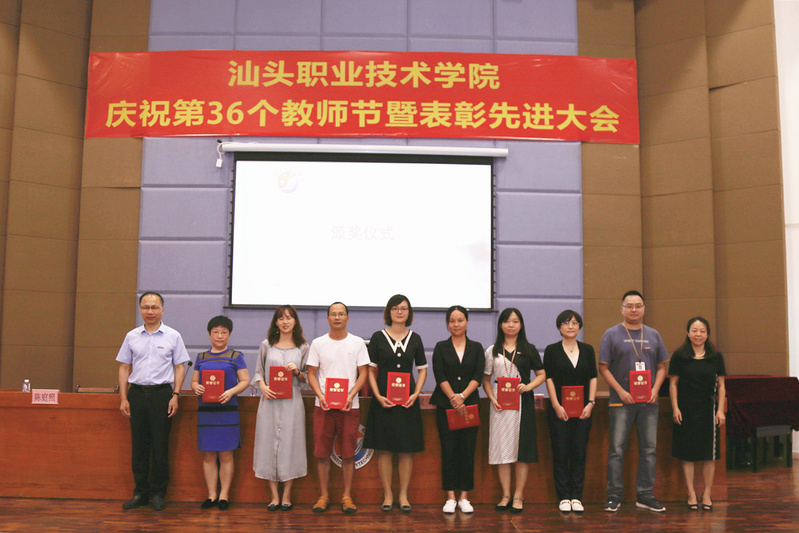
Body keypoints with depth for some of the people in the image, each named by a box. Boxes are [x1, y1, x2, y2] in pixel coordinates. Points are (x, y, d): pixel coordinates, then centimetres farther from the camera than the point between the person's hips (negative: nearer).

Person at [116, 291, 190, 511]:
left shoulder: (173, 336, 3)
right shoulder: (132, 336, 9)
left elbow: (180, 368, 3)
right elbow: (124, 368, 12)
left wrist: (175, 395, -6)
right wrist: (123, 398, 5)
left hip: (162, 393, -2)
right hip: (137, 393, 3)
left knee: (160, 445, 0)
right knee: (138, 445, 7)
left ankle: (158, 494, 11)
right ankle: (140, 493, 17)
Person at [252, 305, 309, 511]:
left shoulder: (303, 347, 7)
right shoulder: (266, 345, 7)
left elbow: (307, 378, 11)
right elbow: (258, 371, 12)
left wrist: (297, 372, -9)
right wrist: (262, 386, -6)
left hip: (292, 402, -1)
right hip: (270, 401, 1)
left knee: (290, 444, 0)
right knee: (269, 443, 1)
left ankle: (286, 496, 11)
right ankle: (274, 496, 11)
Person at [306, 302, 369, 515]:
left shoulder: (357, 343, 5)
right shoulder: (318, 343, 7)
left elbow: (363, 373, 3)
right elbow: (311, 373, 6)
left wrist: (351, 395, -11)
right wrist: (320, 395, -9)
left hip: (349, 406, -1)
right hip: (323, 406, 1)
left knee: (348, 453, 2)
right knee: (322, 453, 3)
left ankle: (347, 496, 14)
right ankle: (324, 495, 16)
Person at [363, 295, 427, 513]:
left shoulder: (415, 339, 8)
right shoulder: (378, 337, 2)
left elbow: (422, 369, 10)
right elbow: (371, 370, 2)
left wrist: (415, 394, -4)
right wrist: (378, 396, -10)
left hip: (408, 400, 2)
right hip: (384, 400, -1)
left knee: (407, 450, 3)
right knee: (384, 450, 2)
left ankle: (403, 495, 14)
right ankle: (387, 495, 13)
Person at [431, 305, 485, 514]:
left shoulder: (476, 348, 9)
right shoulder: (441, 348, 6)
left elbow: (478, 376, -1)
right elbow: (440, 376, -3)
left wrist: (462, 396, -13)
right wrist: (453, 398, -14)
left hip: (469, 404, 1)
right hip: (445, 406, -1)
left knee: (467, 450, 1)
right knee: (448, 450, -1)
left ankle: (464, 497, 9)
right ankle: (450, 497, 6)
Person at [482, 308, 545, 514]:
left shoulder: (529, 350, 7)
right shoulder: (492, 351, 9)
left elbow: (542, 374, 10)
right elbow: (486, 379, 10)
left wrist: (528, 386, -8)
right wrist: (492, 398, -6)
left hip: (523, 402, -1)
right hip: (500, 404, 1)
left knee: (522, 448, -1)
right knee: (501, 447, 1)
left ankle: (519, 496, 8)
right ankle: (505, 495, 11)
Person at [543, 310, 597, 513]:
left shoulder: (587, 350, 9)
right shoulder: (552, 350, 2)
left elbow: (593, 378, 7)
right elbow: (548, 378, -2)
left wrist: (591, 403, -4)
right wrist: (556, 405, -10)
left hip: (583, 410, 2)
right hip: (559, 410, -2)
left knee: (579, 453, 3)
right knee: (561, 454, 0)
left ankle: (577, 497, 11)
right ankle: (564, 498, 8)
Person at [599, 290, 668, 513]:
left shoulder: (653, 335, 11)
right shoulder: (612, 335, 0)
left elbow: (662, 366, 14)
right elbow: (604, 368, -3)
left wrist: (655, 389, -3)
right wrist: (621, 391, -12)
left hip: (648, 402, 4)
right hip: (621, 401, -4)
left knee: (649, 450, 7)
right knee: (616, 450, -1)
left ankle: (645, 496, 17)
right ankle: (614, 496, 7)